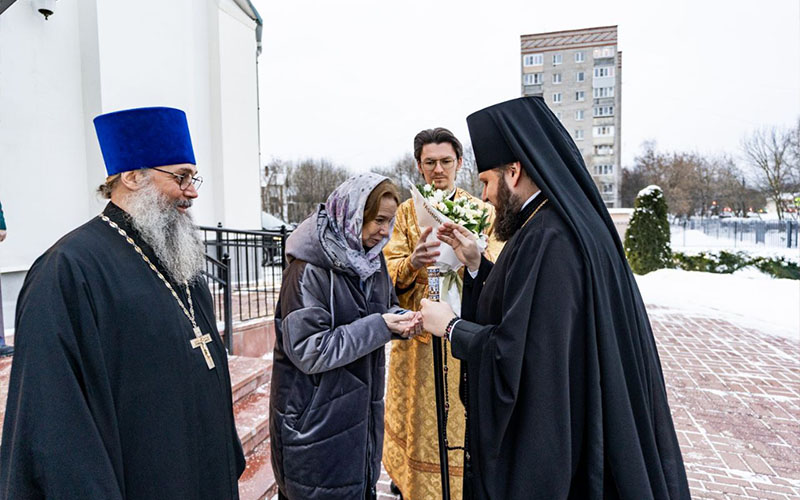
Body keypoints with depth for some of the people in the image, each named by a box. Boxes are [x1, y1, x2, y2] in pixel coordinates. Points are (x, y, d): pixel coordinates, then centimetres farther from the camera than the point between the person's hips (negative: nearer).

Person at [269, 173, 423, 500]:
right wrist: (379, 326, -26)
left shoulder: (371, 259, 2)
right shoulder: (309, 269, -21)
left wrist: (401, 319, -11)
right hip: (317, 416, -7)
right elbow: (308, 351, -24)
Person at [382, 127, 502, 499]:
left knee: (462, 421, 4)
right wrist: (413, 263, -25)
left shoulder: (482, 212, 2)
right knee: (414, 417, 10)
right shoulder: (406, 212, 6)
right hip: (416, 334, 1)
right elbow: (389, 273, -3)